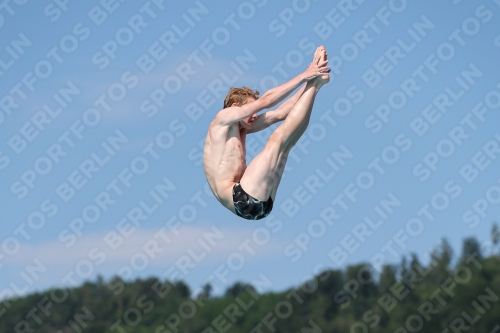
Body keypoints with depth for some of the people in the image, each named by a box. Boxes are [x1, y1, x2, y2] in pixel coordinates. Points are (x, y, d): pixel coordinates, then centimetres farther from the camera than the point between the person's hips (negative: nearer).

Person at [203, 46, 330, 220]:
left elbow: (279, 113, 20)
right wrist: (303, 76, -3)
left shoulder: (240, 129, 25)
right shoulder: (223, 118, 1)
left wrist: (307, 77, 14)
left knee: (284, 145, 12)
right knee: (278, 139, -11)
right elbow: (265, 100, -5)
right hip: (244, 199, -9)